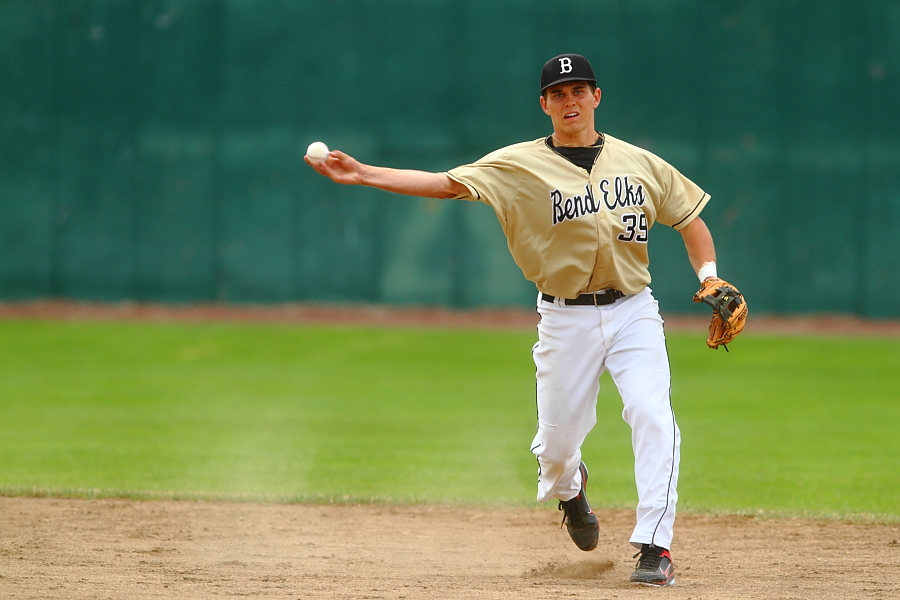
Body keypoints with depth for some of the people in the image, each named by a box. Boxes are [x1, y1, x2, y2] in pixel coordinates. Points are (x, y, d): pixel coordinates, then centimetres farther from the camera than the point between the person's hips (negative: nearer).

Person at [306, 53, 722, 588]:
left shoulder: (640, 163, 4)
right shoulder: (521, 165, -3)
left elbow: (690, 218, 13)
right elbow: (446, 183, -11)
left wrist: (710, 279, -3)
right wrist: (363, 175, -21)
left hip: (633, 310, 1)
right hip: (567, 319, 0)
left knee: (652, 416, -18)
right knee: (558, 438, 5)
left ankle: (654, 546, -14)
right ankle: (567, 487, 44)